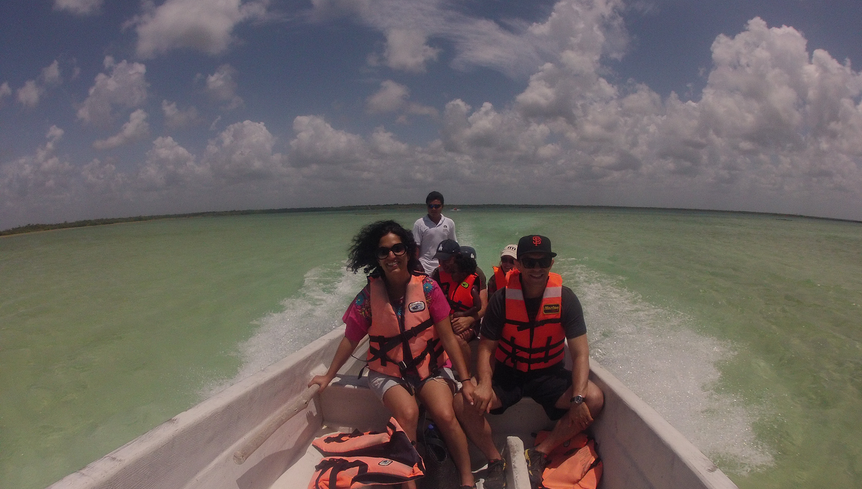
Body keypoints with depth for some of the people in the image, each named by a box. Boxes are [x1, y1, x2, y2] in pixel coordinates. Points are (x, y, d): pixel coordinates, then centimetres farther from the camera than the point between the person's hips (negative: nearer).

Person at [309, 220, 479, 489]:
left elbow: (448, 337, -6)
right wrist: (328, 376, 6)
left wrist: (466, 379, -8)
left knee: (445, 415, -24)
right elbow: (350, 339, 3)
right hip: (388, 373, 0)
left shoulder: (427, 287, -9)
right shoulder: (369, 294, -7)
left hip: (430, 367, 0)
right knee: (408, 414, -28)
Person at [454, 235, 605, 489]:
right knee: (463, 403, -24)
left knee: (594, 399, -24)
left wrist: (578, 398, -27)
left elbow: (580, 353, -13)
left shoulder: (565, 298, -11)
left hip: (549, 375, 1)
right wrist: (484, 384, -26)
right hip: (507, 374, -1)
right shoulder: (502, 298, -11)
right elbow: (486, 347, -8)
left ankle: (538, 455, -8)